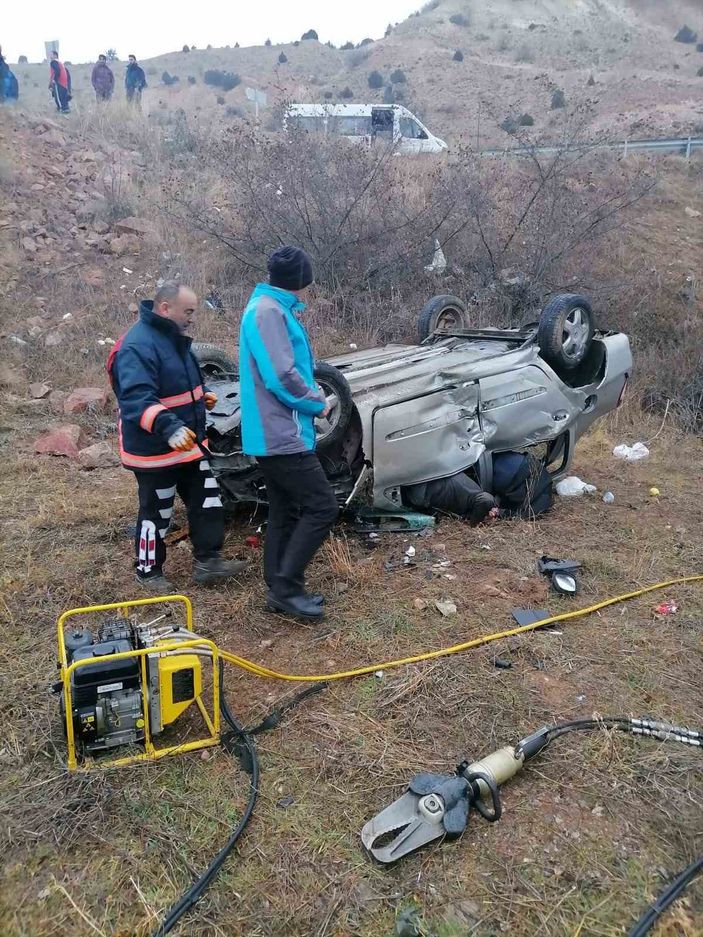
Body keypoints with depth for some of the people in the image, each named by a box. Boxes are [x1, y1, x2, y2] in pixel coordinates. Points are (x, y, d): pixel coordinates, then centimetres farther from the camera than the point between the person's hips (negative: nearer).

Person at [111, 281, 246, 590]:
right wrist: (169, 428, -49)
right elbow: (136, 398, -36)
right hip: (155, 448, -9)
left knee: (208, 502, 12)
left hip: (190, 442, 9)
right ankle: (148, 571, 25)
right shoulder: (138, 345, -24)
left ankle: (207, 560, 24)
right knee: (157, 512, 6)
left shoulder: (174, 337, 8)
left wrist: (201, 394, 7)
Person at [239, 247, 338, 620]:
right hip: (281, 436, -10)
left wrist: (310, 391, 8)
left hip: (276, 435, 10)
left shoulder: (274, 309, 16)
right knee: (322, 507, -8)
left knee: (284, 513, 14)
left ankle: (280, 590, 22)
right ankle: (285, 588, -2)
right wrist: (318, 403, -9)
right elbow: (281, 376, -22)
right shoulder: (267, 311, -15)